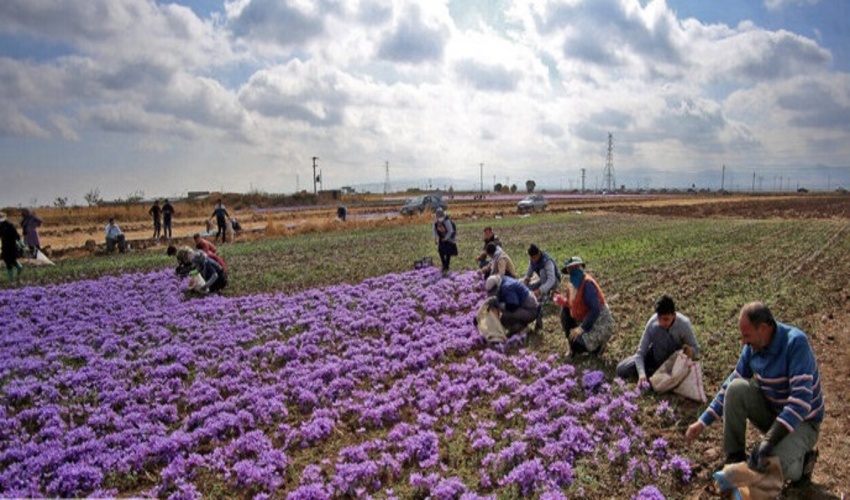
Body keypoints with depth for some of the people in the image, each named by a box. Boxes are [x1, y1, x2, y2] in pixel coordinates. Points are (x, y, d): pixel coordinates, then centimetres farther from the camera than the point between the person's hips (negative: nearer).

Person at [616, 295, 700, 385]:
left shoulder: (684, 324, -29)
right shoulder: (652, 323, -27)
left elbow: (696, 348, -13)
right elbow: (641, 352, -24)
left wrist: (691, 352, -39)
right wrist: (642, 374, -40)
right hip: (656, 355, 1)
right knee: (622, 370, -15)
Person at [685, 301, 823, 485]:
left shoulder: (796, 343, -27)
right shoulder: (752, 346, -7)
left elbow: (801, 399, -34)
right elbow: (731, 384, 2)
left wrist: (768, 441, -39)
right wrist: (703, 421, -2)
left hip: (802, 421, -6)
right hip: (769, 411, 6)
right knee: (736, 388, -21)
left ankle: (803, 459, 8)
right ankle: (734, 457, -7)